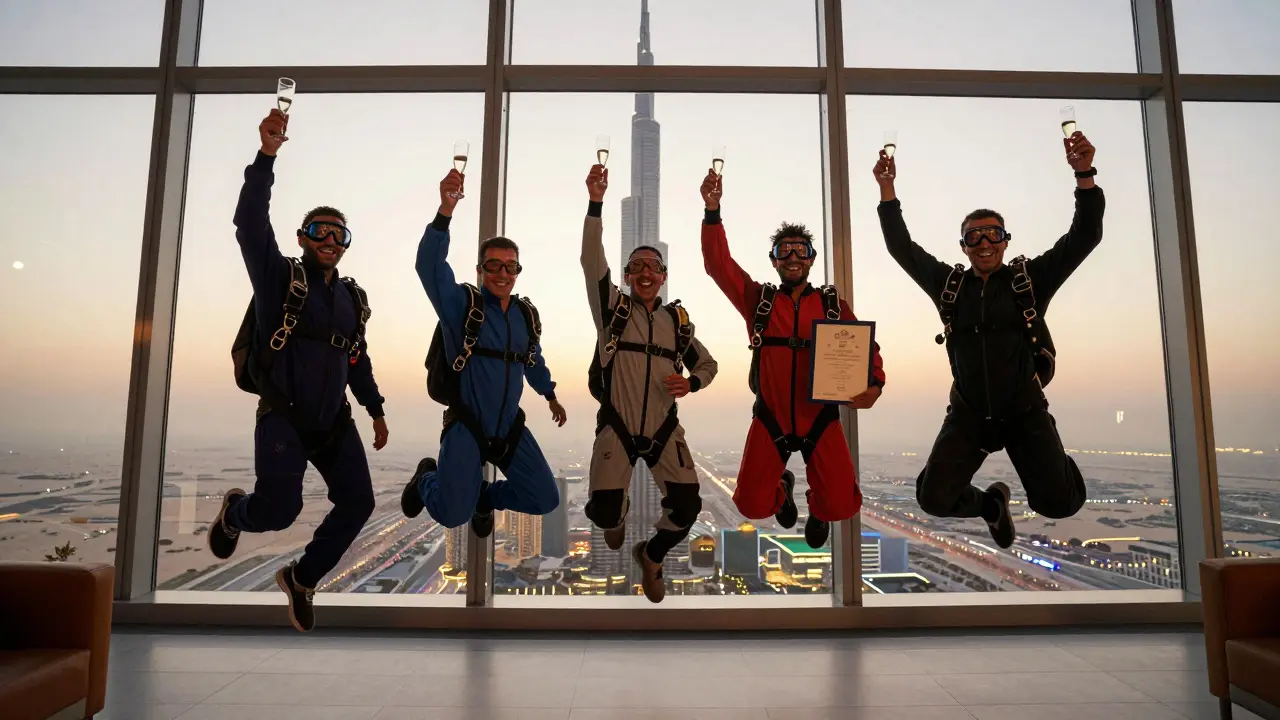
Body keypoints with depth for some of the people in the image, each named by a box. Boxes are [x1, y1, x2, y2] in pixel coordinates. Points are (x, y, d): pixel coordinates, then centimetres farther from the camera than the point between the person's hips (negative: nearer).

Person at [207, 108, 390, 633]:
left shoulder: (352, 297, 11)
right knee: (279, 510, -13)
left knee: (357, 502, -1)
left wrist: (375, 409, 18)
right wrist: (266, 155, -28)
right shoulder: (279, 278, -3)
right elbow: (250, 224, -19)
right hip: (282, 416, -5)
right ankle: (235, 511, 27)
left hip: (334, 420, 5)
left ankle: (302, 577, 23)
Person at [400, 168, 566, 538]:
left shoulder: (526, 314, 4)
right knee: (452, 516, -11)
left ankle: (484, 495, 31)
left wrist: (551, 396, 32)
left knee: (545, 500, 3)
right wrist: (445, 210, -39)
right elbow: (429, 265, -26)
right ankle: (427, 479, 25)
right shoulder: (461, 304, -10)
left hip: (510, 428, 5)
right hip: (466, 428, -5)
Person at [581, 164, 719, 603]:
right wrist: (595, 203, -26)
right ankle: (619, 518, 33)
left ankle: (651, 555, 26)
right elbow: (591, 262, -17)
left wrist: (690, 383, -9)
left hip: (664, 429, 2)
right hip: (616, 428, -2)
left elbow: (708, 364, 14)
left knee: (688, 506, -8)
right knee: (603, 513, -9)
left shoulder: (677, 320, 5)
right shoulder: (613, 309, -2)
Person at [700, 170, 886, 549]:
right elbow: (718, 264, -8)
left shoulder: (833, 304, 2)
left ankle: (817, 506, 32)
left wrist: (874, 384, -18)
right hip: (770, 421, 0)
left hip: (821, 421, 0)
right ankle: (782, 487, 35)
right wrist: (712, 210, -19)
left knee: (842, 506, -7)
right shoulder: (757, 300, 0)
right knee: (752, 506, -2)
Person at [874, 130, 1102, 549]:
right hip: (968, 415, 1)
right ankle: (991, 503, 28)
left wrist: (1083, 173, -21)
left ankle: (1056, 463, 30)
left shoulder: (1031, 278, 0)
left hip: (1025, 412, -1)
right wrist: (887, 187, -4)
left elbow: (1085, 236, -8)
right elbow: (901, 247, 3)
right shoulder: (949, 284, 3)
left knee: (1059, 503, -9)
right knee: (934, 499, -8)